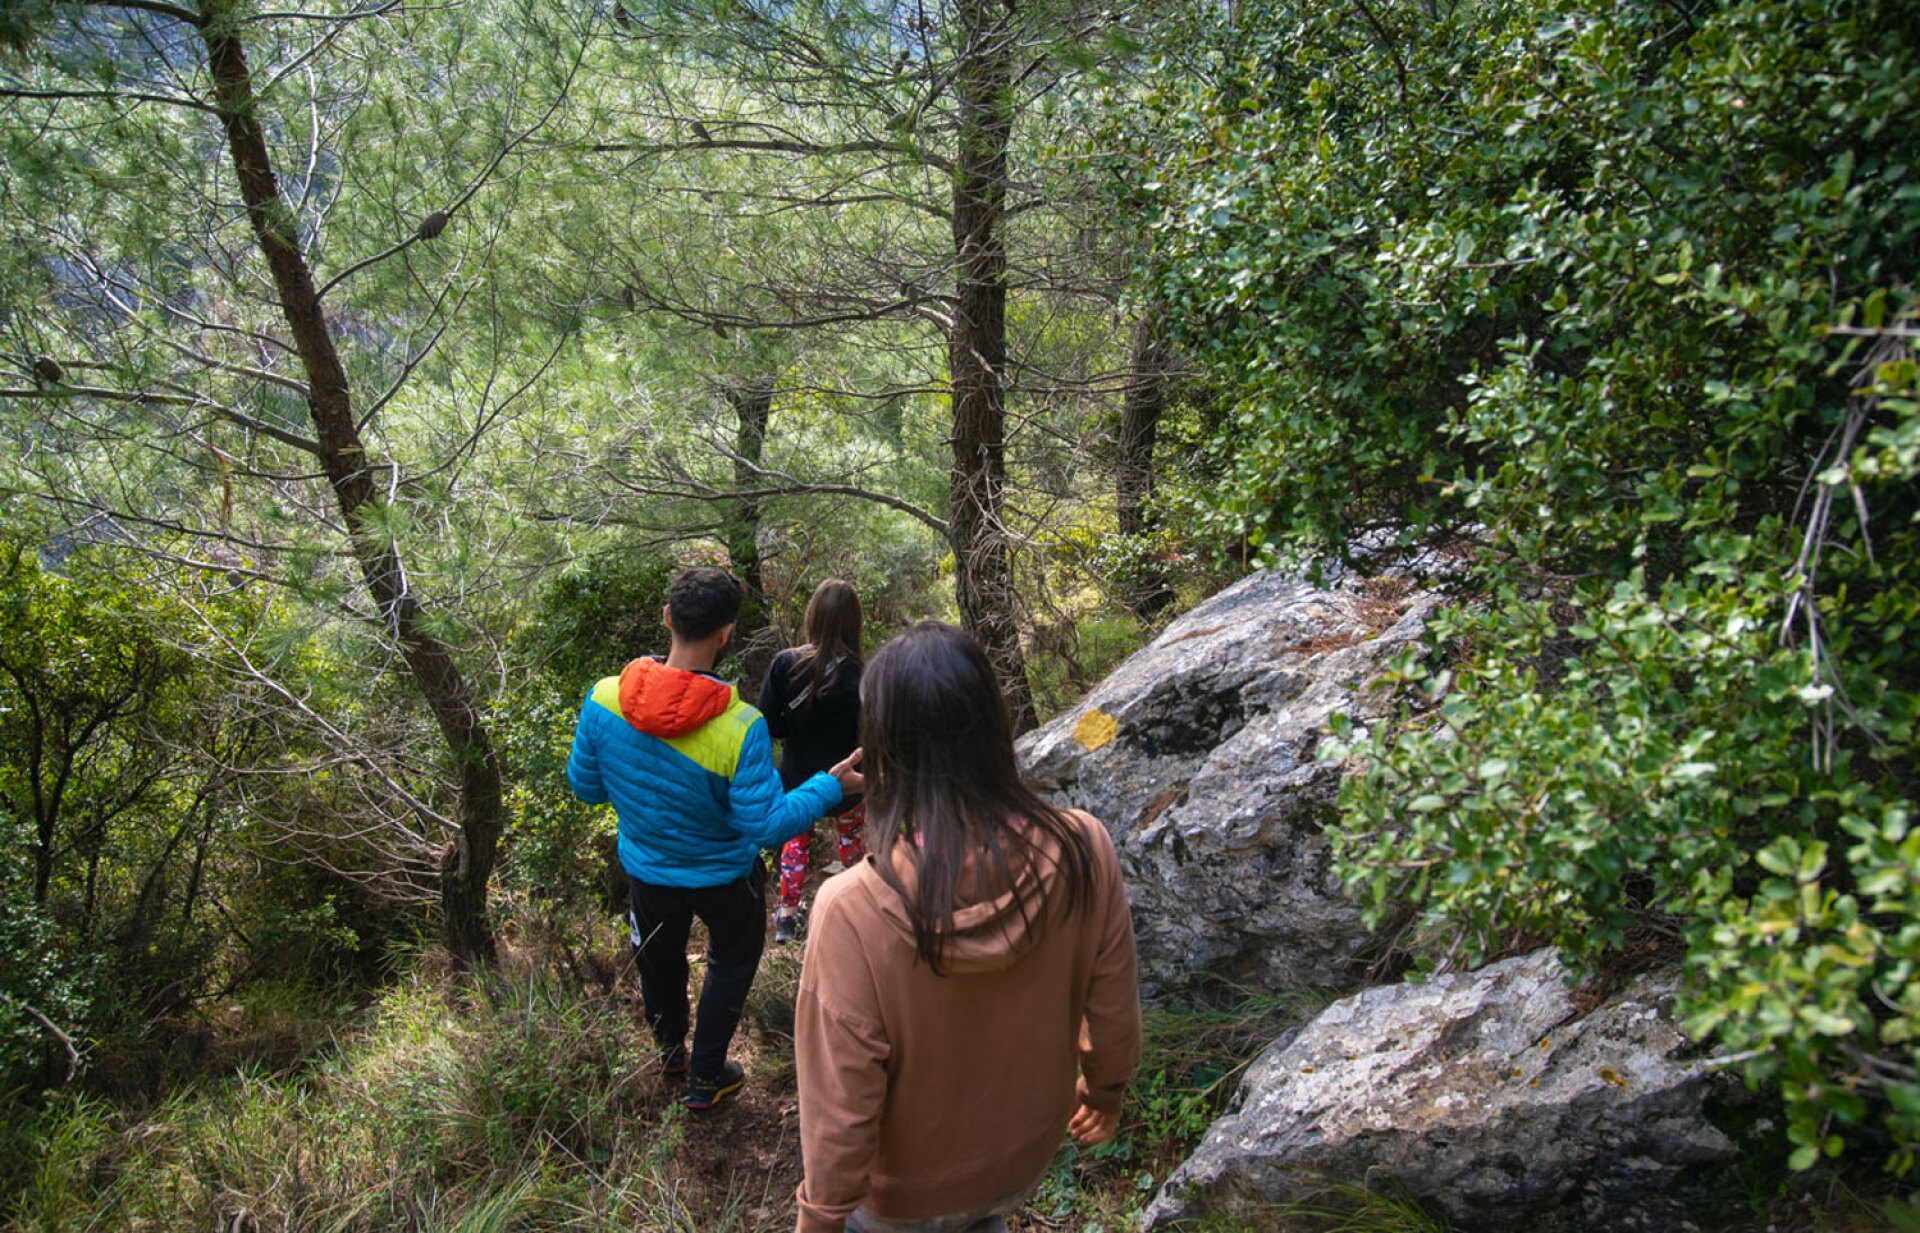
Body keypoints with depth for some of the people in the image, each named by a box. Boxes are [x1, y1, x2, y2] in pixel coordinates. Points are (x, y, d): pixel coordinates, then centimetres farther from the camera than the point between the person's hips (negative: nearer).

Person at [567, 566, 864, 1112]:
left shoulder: (604, 699, -24)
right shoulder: (740, 728, -35)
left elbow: (584, 787, -8)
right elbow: (766, 825, -28)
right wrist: (830, 786, -18)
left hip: (646, 868, 4)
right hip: (722, 876, -3)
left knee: (660, 958, 31)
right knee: (732, 961, 26)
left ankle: (670, 1049, 57)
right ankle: (706, 1077, 39)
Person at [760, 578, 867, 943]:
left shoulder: (784, 664, -20)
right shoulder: (860, 676, -25)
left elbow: (767, 725, -13)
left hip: (797, 779, 1)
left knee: (797, 840, 27)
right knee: (853, 836, 27)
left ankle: (787, 914, 34)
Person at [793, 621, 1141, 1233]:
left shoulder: (851, 911, -36)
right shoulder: (1083, 851, -26)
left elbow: (839, 1107, -25)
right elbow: (1113, 1010, -10)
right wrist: (1105, 1089, 11)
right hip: (1026, 1156, 3)